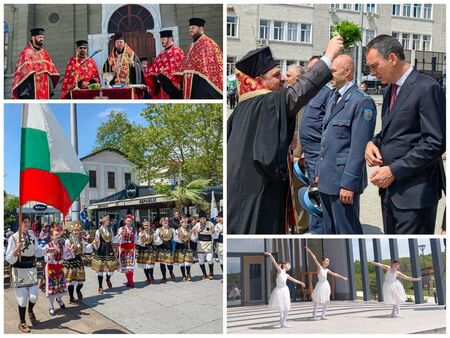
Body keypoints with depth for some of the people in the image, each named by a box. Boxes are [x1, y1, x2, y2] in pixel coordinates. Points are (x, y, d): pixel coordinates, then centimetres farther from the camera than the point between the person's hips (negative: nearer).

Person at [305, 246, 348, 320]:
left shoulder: (327, 270, 9)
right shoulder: (319, 267, -8)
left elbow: (334, 274, 19)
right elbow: (314, 258, -15)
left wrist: (342, 277, 24)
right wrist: (309, 250, -21)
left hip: (326, 285, 7)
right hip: (320, 285, -7)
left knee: (327, 302, 6)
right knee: (316, 302, -2)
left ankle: (323, 316, 13)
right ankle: (314, 316, 9)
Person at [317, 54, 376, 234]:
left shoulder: (362, 101, -13)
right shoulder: (333, 100, 16)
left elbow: (359, 147, -17)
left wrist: (348, 184, -19)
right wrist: (319, 172, 17)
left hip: (343, 180, -9)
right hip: (326, 178, 9)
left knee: (347, 231, 0)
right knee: (329, 229, 16)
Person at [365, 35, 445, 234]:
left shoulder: (427, 88, -13)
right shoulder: (389, 89, 14)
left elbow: (435, 143, -18)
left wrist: (394, 171, -18)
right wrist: (374, 143, 2)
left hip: (414, 192, -8)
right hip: (389, 188, 8)